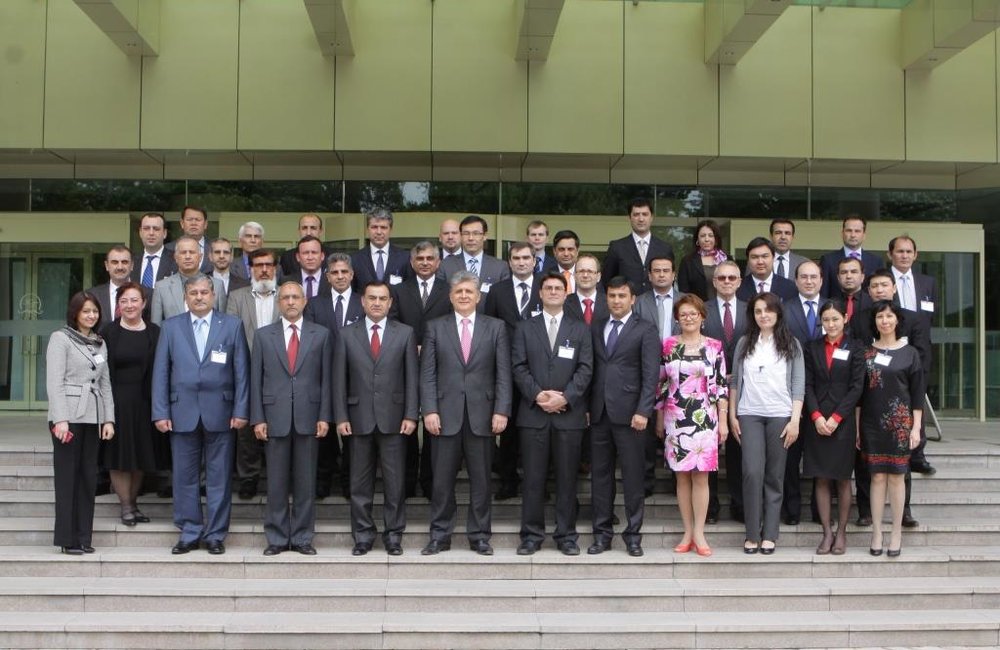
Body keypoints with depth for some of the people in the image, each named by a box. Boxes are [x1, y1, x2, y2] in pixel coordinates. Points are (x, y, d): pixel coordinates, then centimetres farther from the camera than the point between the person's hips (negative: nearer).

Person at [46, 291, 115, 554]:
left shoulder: (100, 343, 16)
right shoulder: (60, 338, -1)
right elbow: (54, 382, -7)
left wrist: (108, 419, 7)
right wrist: (60, 419, -15)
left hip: (92, 417, 5)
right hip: (68, 416, -5)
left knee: (88, 476, 5)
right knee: (67, 476, -1)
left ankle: (84, 537, 12)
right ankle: (67, 538, 5)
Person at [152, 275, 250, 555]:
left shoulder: (232, 325, 4)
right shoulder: (171, 327, 7)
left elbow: (241, 371, 2)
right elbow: (160, 372, 5)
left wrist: (241, 411, -5)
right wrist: (160, 413, -2)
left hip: (220, 413, -1)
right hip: (183, 413, 1)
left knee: (219, 477, 4)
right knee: (184, 477, 6)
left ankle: (216, 534, 14)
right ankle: (189, 533, 18)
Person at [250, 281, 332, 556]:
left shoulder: (321, 334, 6)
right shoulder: (264, 335, 7)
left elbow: (326, 378, 3)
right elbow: (256, 379, 5)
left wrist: (324, 417, -3)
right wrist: (257, 418, -2)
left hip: (308, 417, 0)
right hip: (275, 417, 0)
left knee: (306, 481, 4)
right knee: (276, 482, 4)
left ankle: (302, 537, 13)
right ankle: (277, 538, 13)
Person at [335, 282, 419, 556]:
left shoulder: (405, 333, 5)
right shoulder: (347, 334, 6)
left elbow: (412, 377, 2)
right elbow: (340, 379, 4)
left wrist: (411, 415, -5)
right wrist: (341, 417, -3)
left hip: (393, 418, 0)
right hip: (359, 418, 1)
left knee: (395, 481, 3)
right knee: (360, 482, 6)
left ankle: (393, 535, 14)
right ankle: (363, 535, 16)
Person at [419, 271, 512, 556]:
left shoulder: (496, 327, 7)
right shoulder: (435, 327, 8)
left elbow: (503, 374, 3)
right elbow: (427, 374, 3)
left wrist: (501, 411, -6)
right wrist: (429, 410, -6)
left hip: (482, 415, 0)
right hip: (446, 415, 0)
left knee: (481, 480, 6)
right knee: (442, 481, 4)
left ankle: (479, 536, 16)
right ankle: (440, 535, 15)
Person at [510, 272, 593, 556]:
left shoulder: (580, 329, 12)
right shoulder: (525, 328, 12)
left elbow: (585, 368, 2)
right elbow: (519, 367, 3)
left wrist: (565, 397, -12)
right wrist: (538, 394, -12)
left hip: (569, 413, 0)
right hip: (533, 413, 0)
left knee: (567, 477, 3)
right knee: (533, 477, 1)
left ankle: (566, 536, 11)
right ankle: (531, 535, 9)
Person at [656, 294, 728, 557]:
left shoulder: (714, 346, 3)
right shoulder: (668, 345, 6)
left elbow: (721, 386, 3)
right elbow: (661, 383, 9)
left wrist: (723, 421, 0)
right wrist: (659, 419, 9)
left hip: (704, 419, -1)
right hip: (675, 419, 1)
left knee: (701, 475, -2)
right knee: (682, 475, 5)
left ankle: (699, 533, 4)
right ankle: (688, 532, 12)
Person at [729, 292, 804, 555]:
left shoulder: (791, 344, 5)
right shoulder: (744, 343, 8)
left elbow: (798, 385, 2)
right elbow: (735, 381, 10)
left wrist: (795, 420, -5)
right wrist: (732, 416, 6)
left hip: (780, 415, 0)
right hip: (749, 415, 1)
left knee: (774, 476, 2)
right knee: (752, 472, -9)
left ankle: (769, 535, 10)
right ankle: (752, 534, 0)